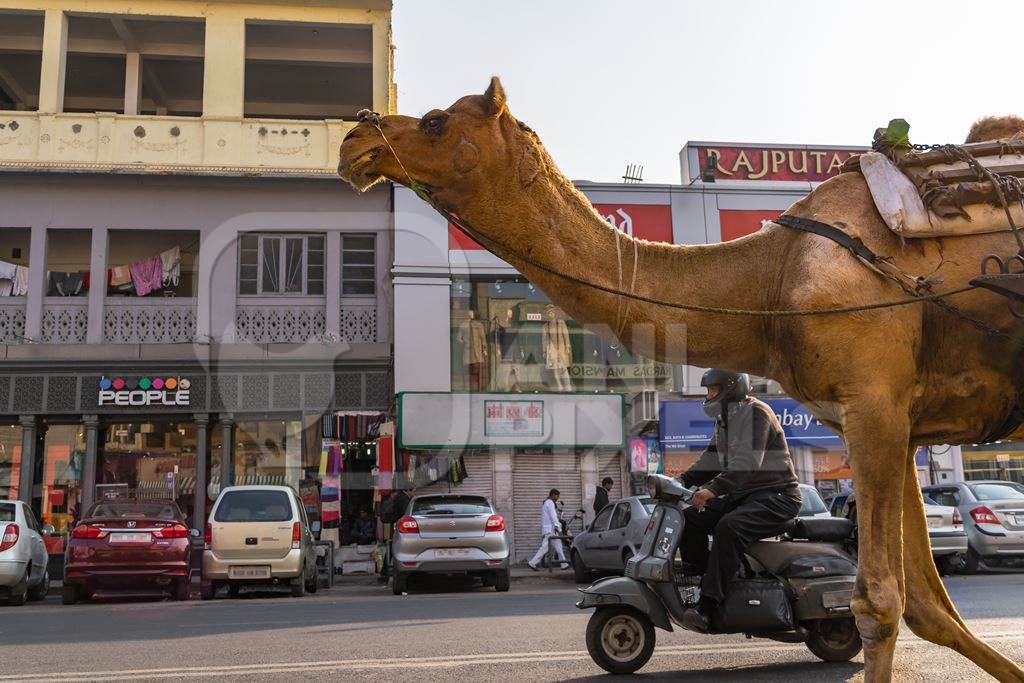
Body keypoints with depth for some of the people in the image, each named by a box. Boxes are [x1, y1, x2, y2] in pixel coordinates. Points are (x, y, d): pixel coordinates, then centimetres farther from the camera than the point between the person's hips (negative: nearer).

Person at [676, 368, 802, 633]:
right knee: (690, 518, -4)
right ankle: (699, 582, -5)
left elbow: (748, 461, -27)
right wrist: (683, 480, 1)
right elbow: (711, 459, 18)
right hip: (743, 494, 10)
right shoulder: (725, 419, 18)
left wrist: (713, 489, -38)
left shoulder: (756, 412, -13)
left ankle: (707, 609, -37)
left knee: (729, 526, -34)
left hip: (775, 495, -10)